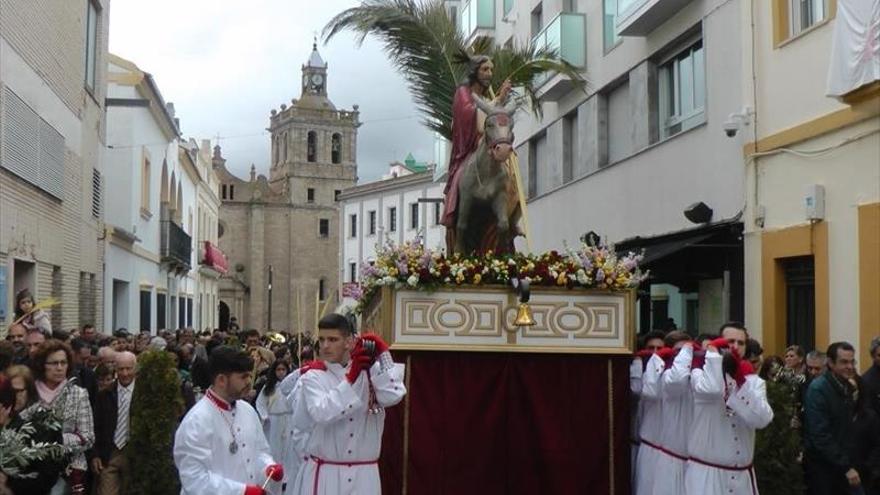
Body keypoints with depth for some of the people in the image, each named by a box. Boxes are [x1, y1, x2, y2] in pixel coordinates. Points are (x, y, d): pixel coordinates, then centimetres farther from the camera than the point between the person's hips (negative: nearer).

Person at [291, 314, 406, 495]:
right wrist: (351, 377, -21)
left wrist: (383, 353, -14)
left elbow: (392, 397, -15)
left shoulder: (370, 371, 4)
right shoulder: (313, 377, -3)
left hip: (363, 474, 2)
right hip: (323, 473, -2)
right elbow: (321, 414, -22)